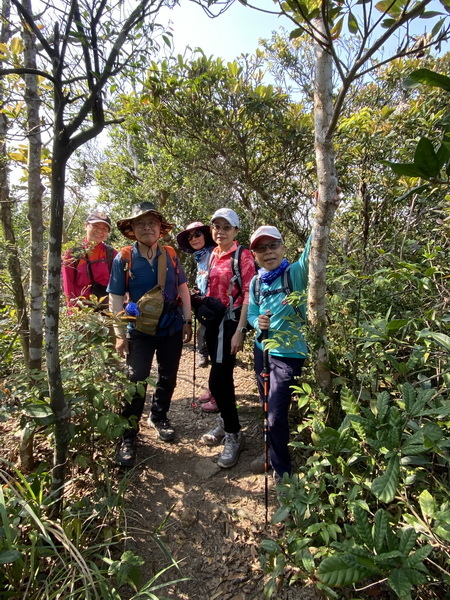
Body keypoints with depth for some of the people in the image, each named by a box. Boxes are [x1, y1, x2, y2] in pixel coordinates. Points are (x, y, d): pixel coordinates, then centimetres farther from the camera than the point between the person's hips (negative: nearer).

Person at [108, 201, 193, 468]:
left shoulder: (171, 255, -2)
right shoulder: (123, 258, -8)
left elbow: (183, 288, 5)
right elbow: (116, 298, -7)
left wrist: (187, 321, 2)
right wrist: (120, 334, -9)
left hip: (172, 329, 3)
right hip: (140, 331, -2)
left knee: (168, 378, 16)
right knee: (136, 381, 0)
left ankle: (160, 416, 39)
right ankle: (129, 435, 16)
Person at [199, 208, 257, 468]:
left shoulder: (243, 255, -8)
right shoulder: (213, 255, 11)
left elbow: (248, 294, -14)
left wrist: (240, 331, -18)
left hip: (231, 321, -6)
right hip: (213, 320, 6)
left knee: (218, 380, -8)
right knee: (222, 376, 15)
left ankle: (234, 434, 10)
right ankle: (225, 422, 34)